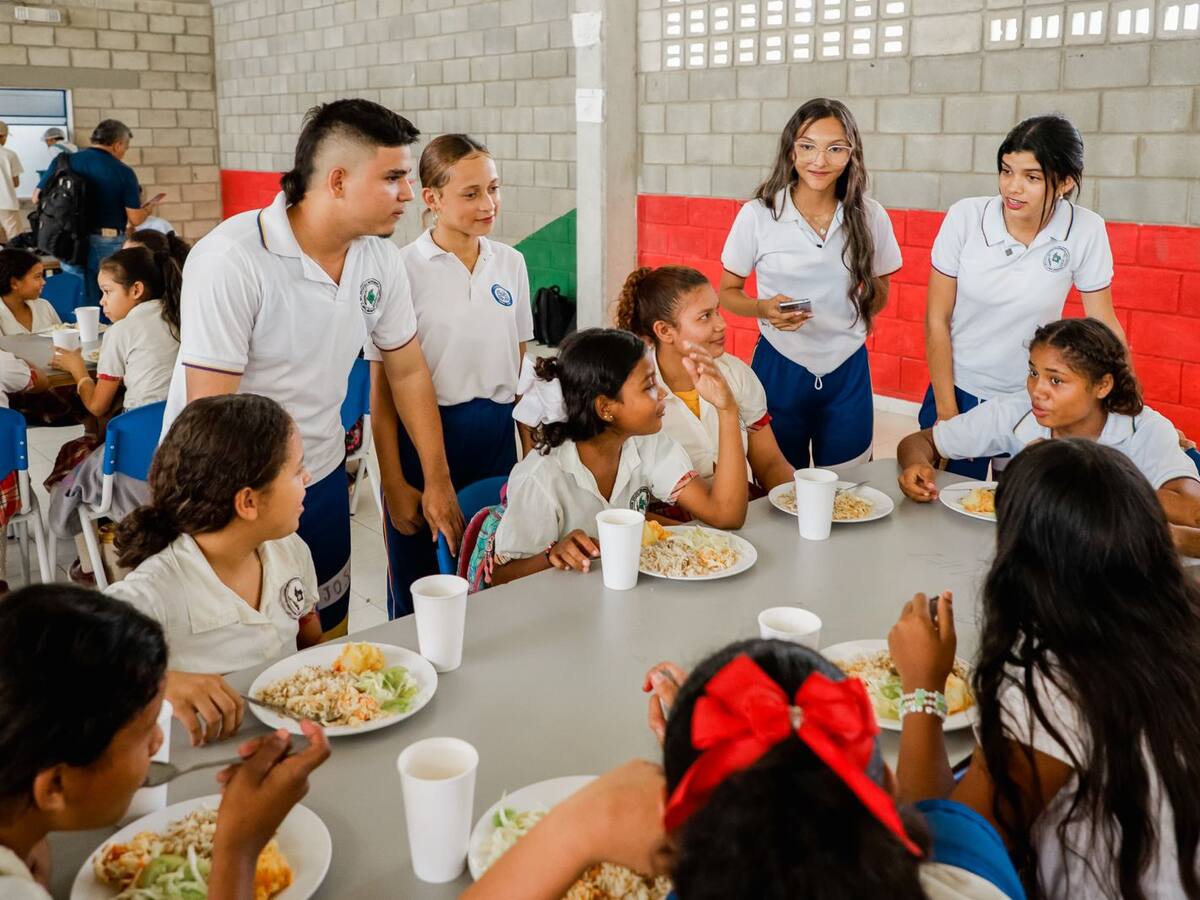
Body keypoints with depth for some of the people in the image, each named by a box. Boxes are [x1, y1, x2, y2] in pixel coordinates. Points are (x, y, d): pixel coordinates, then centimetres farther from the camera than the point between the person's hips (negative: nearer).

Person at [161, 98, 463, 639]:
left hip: (321, 479, 6)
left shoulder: (380, 258, -4)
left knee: (328, 642, 16)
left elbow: (407, 371, 7)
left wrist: (437, 481, 7)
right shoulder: (230, 262, -23)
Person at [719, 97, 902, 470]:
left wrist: (845, 328, -5)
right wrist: (764, 309, -20)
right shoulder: (757, 215, -9)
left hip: (848, 372, 2)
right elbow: (728, 292, -1)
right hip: (779, 368, -2)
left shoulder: (870, 217, -3)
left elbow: (878, 294, 11)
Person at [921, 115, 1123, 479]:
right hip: (959, 391, 0)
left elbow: (1104, 326, -3)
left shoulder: (1086, 231, -14)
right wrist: (946, 412, -7)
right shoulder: (966, 217, -15)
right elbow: (936, 321, -9)